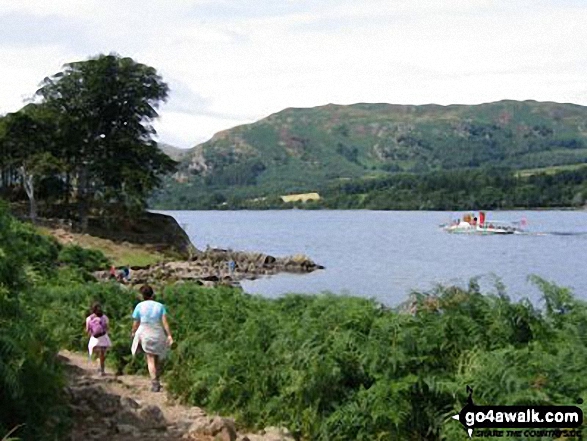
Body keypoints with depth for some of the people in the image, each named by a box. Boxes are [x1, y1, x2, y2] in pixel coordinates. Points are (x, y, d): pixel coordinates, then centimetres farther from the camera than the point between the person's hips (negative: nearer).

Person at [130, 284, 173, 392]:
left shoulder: (139, 306, -2)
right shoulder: (160, 306, 2)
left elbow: (136, 323, 2)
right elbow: (165, 322, -6)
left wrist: (133, 332, 20)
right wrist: (169, 335, -8)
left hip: (145, 334, -2)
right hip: (158, 334, 2)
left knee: (150, 359, -3)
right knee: (156, 359, 17)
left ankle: (154, 383, -15)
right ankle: (156, 382, 25)